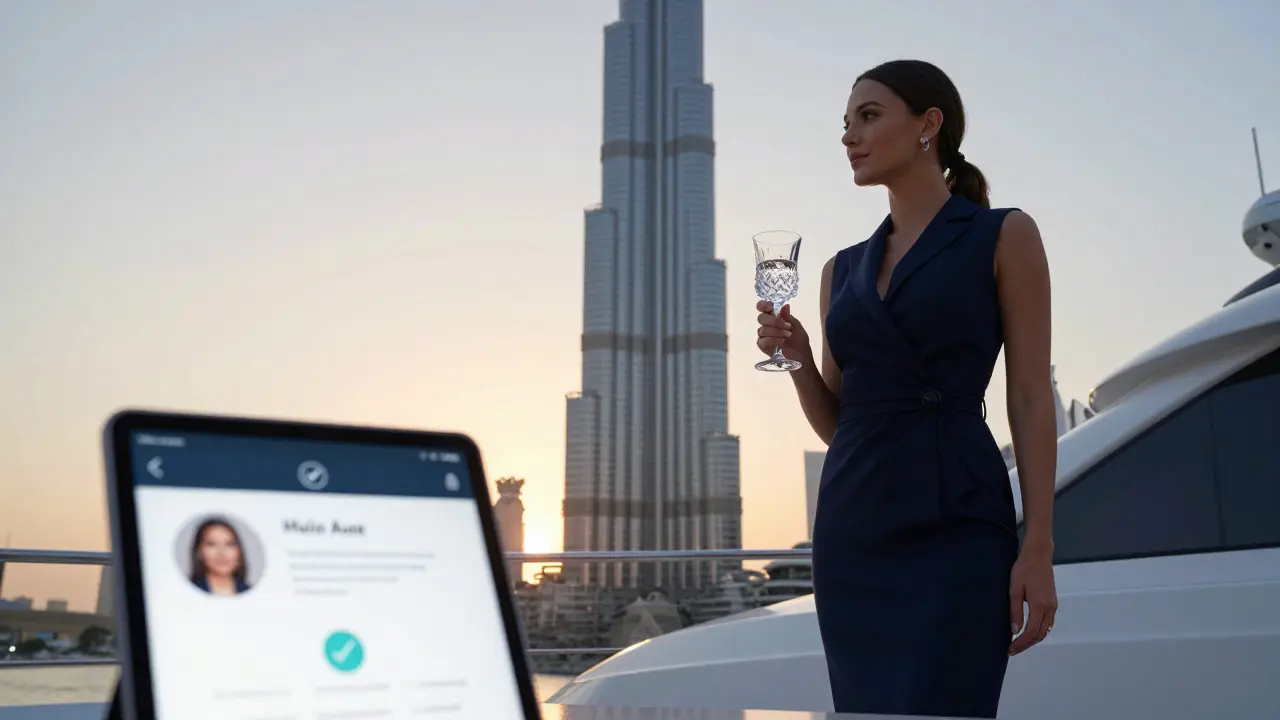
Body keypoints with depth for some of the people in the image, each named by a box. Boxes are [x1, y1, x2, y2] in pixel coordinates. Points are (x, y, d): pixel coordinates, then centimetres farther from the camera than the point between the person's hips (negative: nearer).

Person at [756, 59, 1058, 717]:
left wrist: (1038, 548, -10)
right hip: (852, 531, 6)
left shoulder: (1003, 236, 3)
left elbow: (1031, 398, -3)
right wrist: (797, 358, -3)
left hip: (955, 528, -5)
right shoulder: (843, 269, 16)